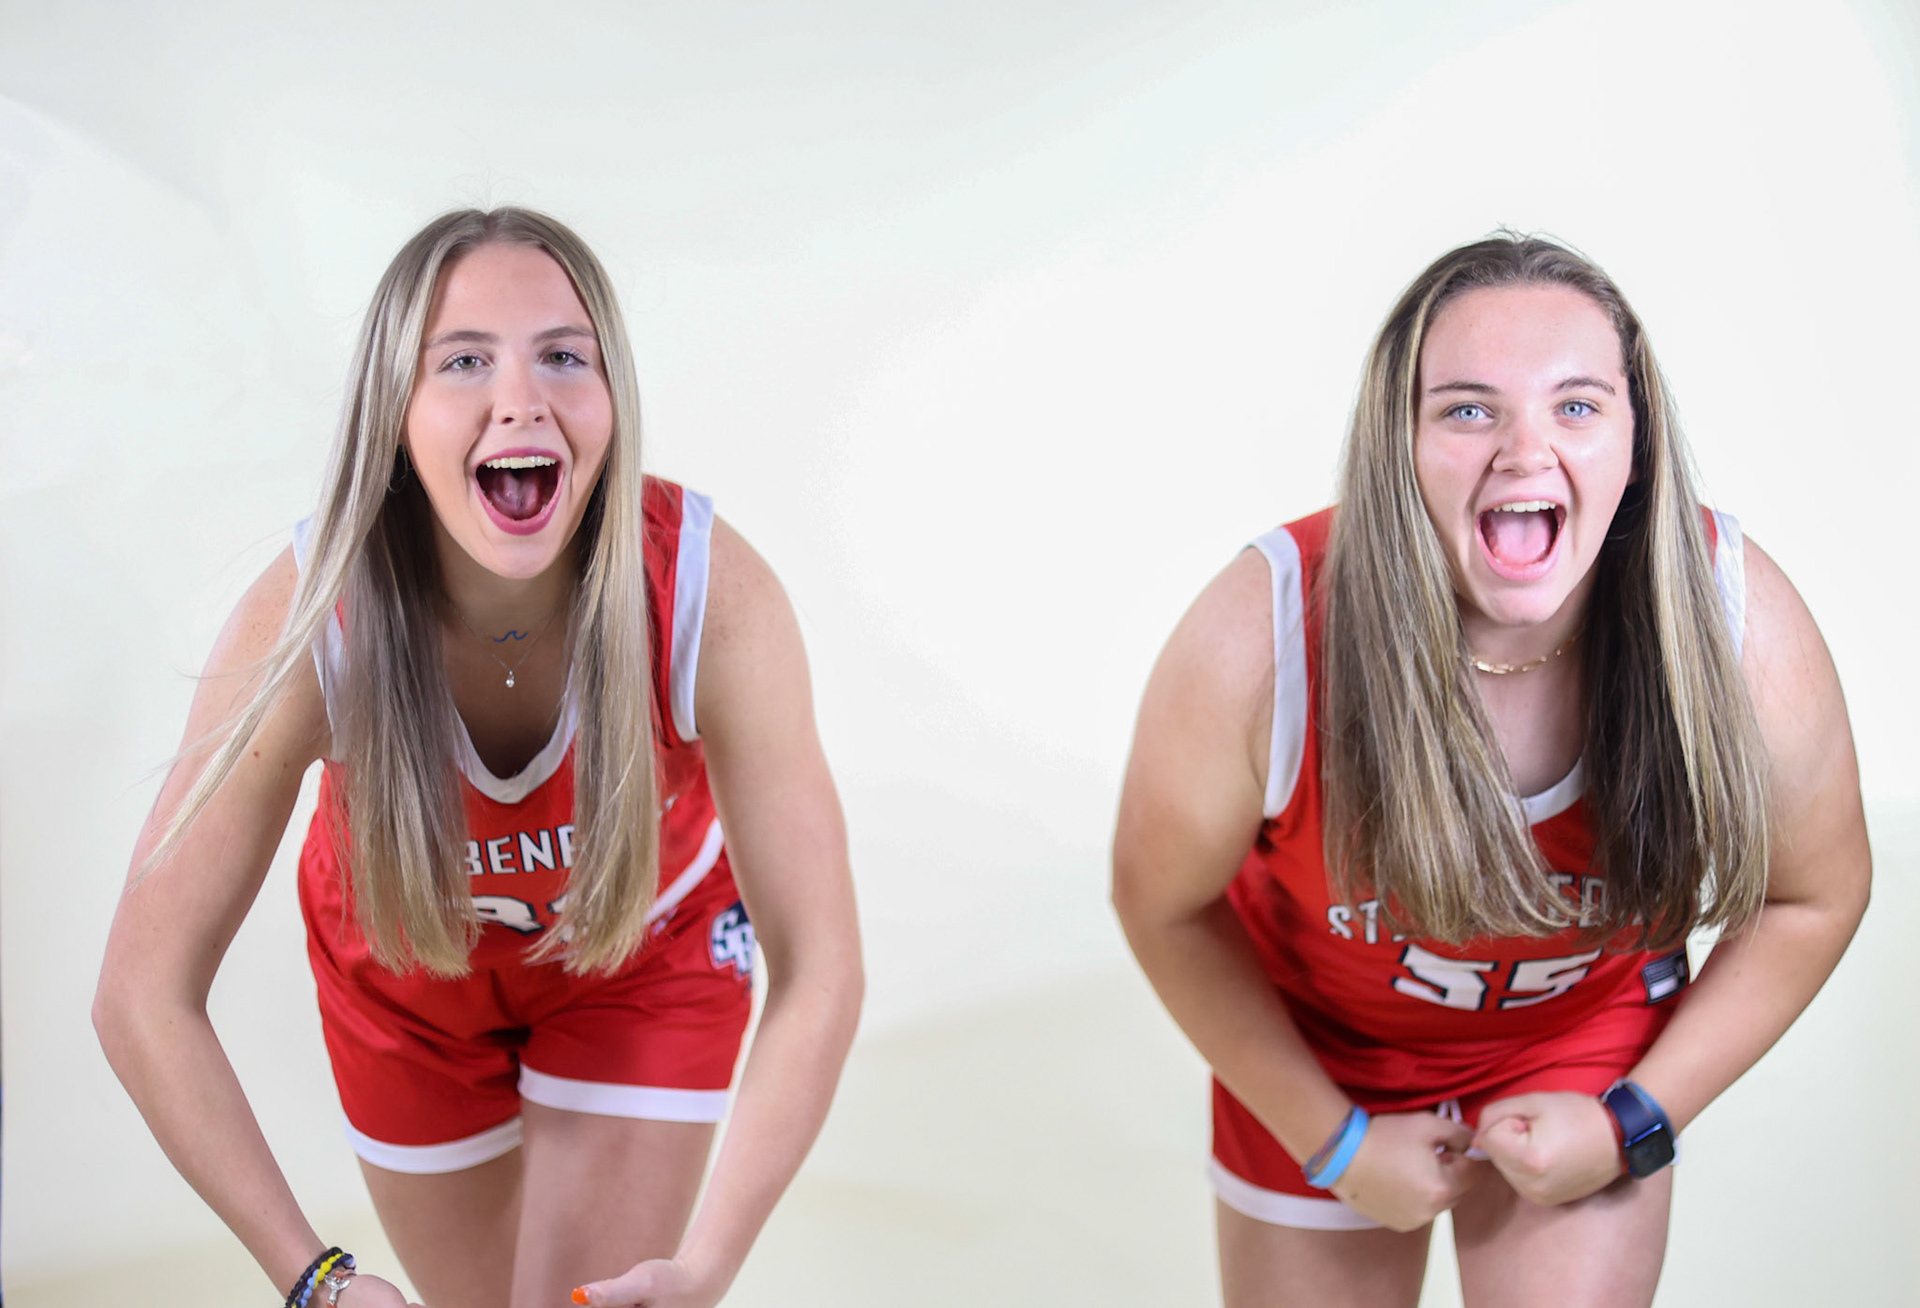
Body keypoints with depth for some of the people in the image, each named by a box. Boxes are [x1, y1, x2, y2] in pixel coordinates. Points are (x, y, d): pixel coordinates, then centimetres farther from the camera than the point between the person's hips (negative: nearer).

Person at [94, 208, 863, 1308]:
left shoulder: (717, 597, -36)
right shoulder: (308, 624, -35)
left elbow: (818, 972, -28)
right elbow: (145, 995, -27)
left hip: (648, 943, -1)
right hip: (405, 964, 1)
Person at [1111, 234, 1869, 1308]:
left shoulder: (1745, 631, -28)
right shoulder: (1262, 642, -32)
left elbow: (1813, 899, -8)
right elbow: (1167, 906, -14)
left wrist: (1634, 1121, -10)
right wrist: (1333, 1139, -8)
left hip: (1588, 1035, 1)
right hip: (1315, 1042, 0)